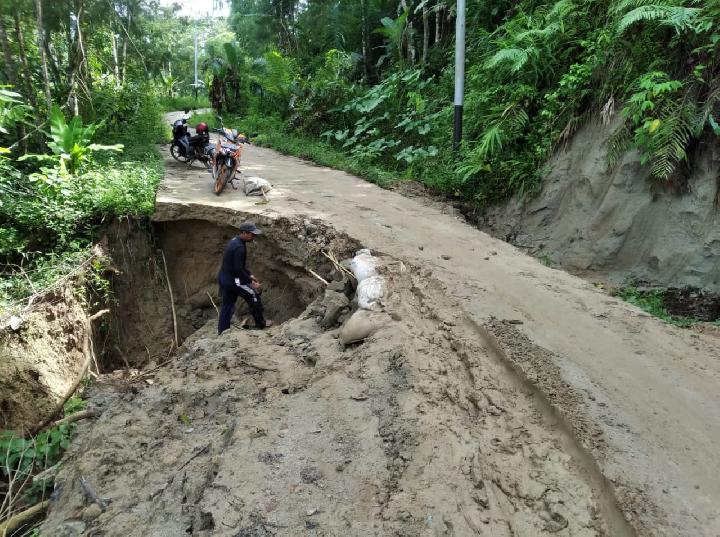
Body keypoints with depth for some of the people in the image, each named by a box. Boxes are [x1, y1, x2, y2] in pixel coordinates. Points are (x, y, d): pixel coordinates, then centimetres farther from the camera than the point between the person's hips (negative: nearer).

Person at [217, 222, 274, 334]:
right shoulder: (239, 247, -24)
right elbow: (238, 269, -25)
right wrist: (251, 282, -17)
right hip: (232, 280, -10)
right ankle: (260, 323, 19)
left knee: (227, 305, 16)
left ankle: (222, 333, 23)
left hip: (224, 278, 10)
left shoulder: (235, 241, 8)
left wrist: (250, 275, 16)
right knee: (254, 295, 6)